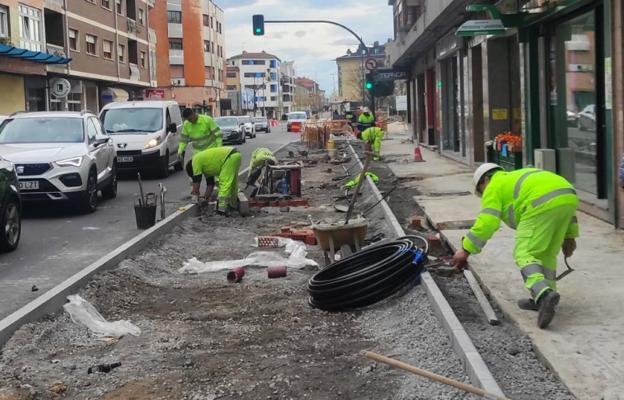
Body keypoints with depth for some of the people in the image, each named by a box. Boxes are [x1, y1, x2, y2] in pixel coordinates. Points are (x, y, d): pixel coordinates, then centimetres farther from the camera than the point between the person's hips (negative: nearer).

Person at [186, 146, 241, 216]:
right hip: (236, 155, 10)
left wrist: (195, 194, 10)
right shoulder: (206, 165, 28)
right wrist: (206, 199, 33)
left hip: (230, 157, -10)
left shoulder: (196, 160, 3)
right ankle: (233, 204, 32)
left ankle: (222, 209, -15)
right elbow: (210, 184, 31)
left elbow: (196, 181, 1)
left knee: (224, 184, -11)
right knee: (232, 184, 22)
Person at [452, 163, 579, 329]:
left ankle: (544, 295, -27)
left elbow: (487, 223, 0)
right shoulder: (525, 179, 37)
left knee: (524, 255, -5)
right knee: (546, 252, 19)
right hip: (569, 198, 8)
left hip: (543, 205, -8)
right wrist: (569, 236, 30)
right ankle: (542, 300, 18)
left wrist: (466, 250, 5)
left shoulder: (495, 186, 15)